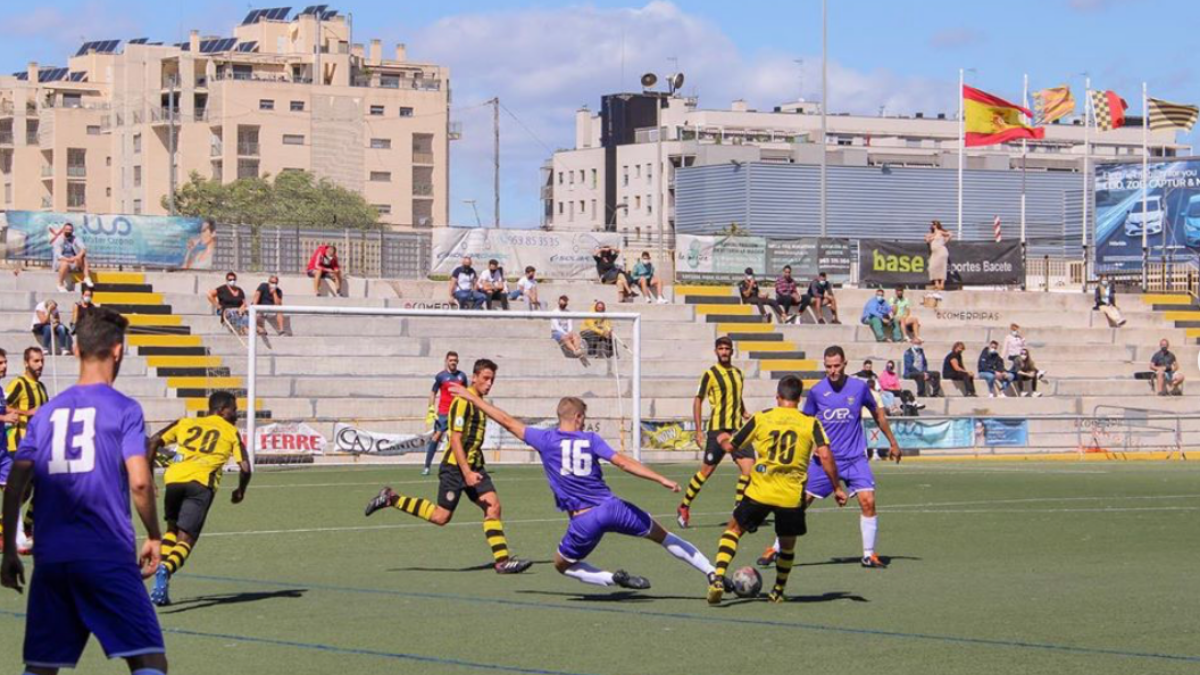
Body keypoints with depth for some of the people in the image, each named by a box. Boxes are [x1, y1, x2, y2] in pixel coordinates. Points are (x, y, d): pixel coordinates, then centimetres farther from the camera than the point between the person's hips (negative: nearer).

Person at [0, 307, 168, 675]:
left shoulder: (47, 412, 12)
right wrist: (154, 537, 3)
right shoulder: (124, 410, -1)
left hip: (50, 558, 5)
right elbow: (139, 482, -11)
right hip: (108, 558, -5)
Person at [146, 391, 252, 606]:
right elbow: (245, 468, 10)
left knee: (173, 530, 27)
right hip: (201, 483, -3)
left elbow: (154, 442, 17)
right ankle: (165, 570, -34)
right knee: (186, 539, -6)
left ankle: (162, 571, 12)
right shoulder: (231, 432, 20)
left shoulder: (186, 423, 27)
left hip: (174, 478, 3)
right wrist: (240, 491, 28)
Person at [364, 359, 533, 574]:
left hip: (474, 466, 8)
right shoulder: (463, 402, -14)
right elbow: (455, 439, -19)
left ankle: (502, 561, -10)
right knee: (441, 517, -4)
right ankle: (391, 499, 9)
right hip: (455, 467, -8)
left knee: (493, 505, -8)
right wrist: (467, 473, -24)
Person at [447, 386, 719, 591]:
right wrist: (662, 480, -8)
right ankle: (712, 573, 14)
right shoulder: (591, 439, 3)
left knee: (562, 564, 22)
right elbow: (623, 463, -6)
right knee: (662, 536, 17)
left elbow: (507, 421, 7)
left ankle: (613, 578, -1)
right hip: (613, 507, 1)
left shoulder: (546, 439, 1)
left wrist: (472, 398, 16)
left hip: (584, 521, -1)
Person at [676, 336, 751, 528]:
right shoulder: (710, 374, -4)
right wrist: (699, 430, -8)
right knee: (707, 470, -1)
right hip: (717, 429, -5)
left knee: (748, 466, -9)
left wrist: (745, 415, 10)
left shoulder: (738, 373, 14)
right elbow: (698, 401, -3)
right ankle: (684, 507, 16)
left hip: (736, 429, 5)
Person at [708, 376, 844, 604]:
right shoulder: (810, 423, 2)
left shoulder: (760, 418, 3)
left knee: (733, 529, 15)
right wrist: (837, 488, 0)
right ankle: (778, 591, 30)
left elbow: (730, 446, 10)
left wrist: (722, 439, 33)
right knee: (787, 543, 22)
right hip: (792, 495, 0)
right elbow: (824, 456, -8)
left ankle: (718, 579, -2)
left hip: (759, 491, 0)